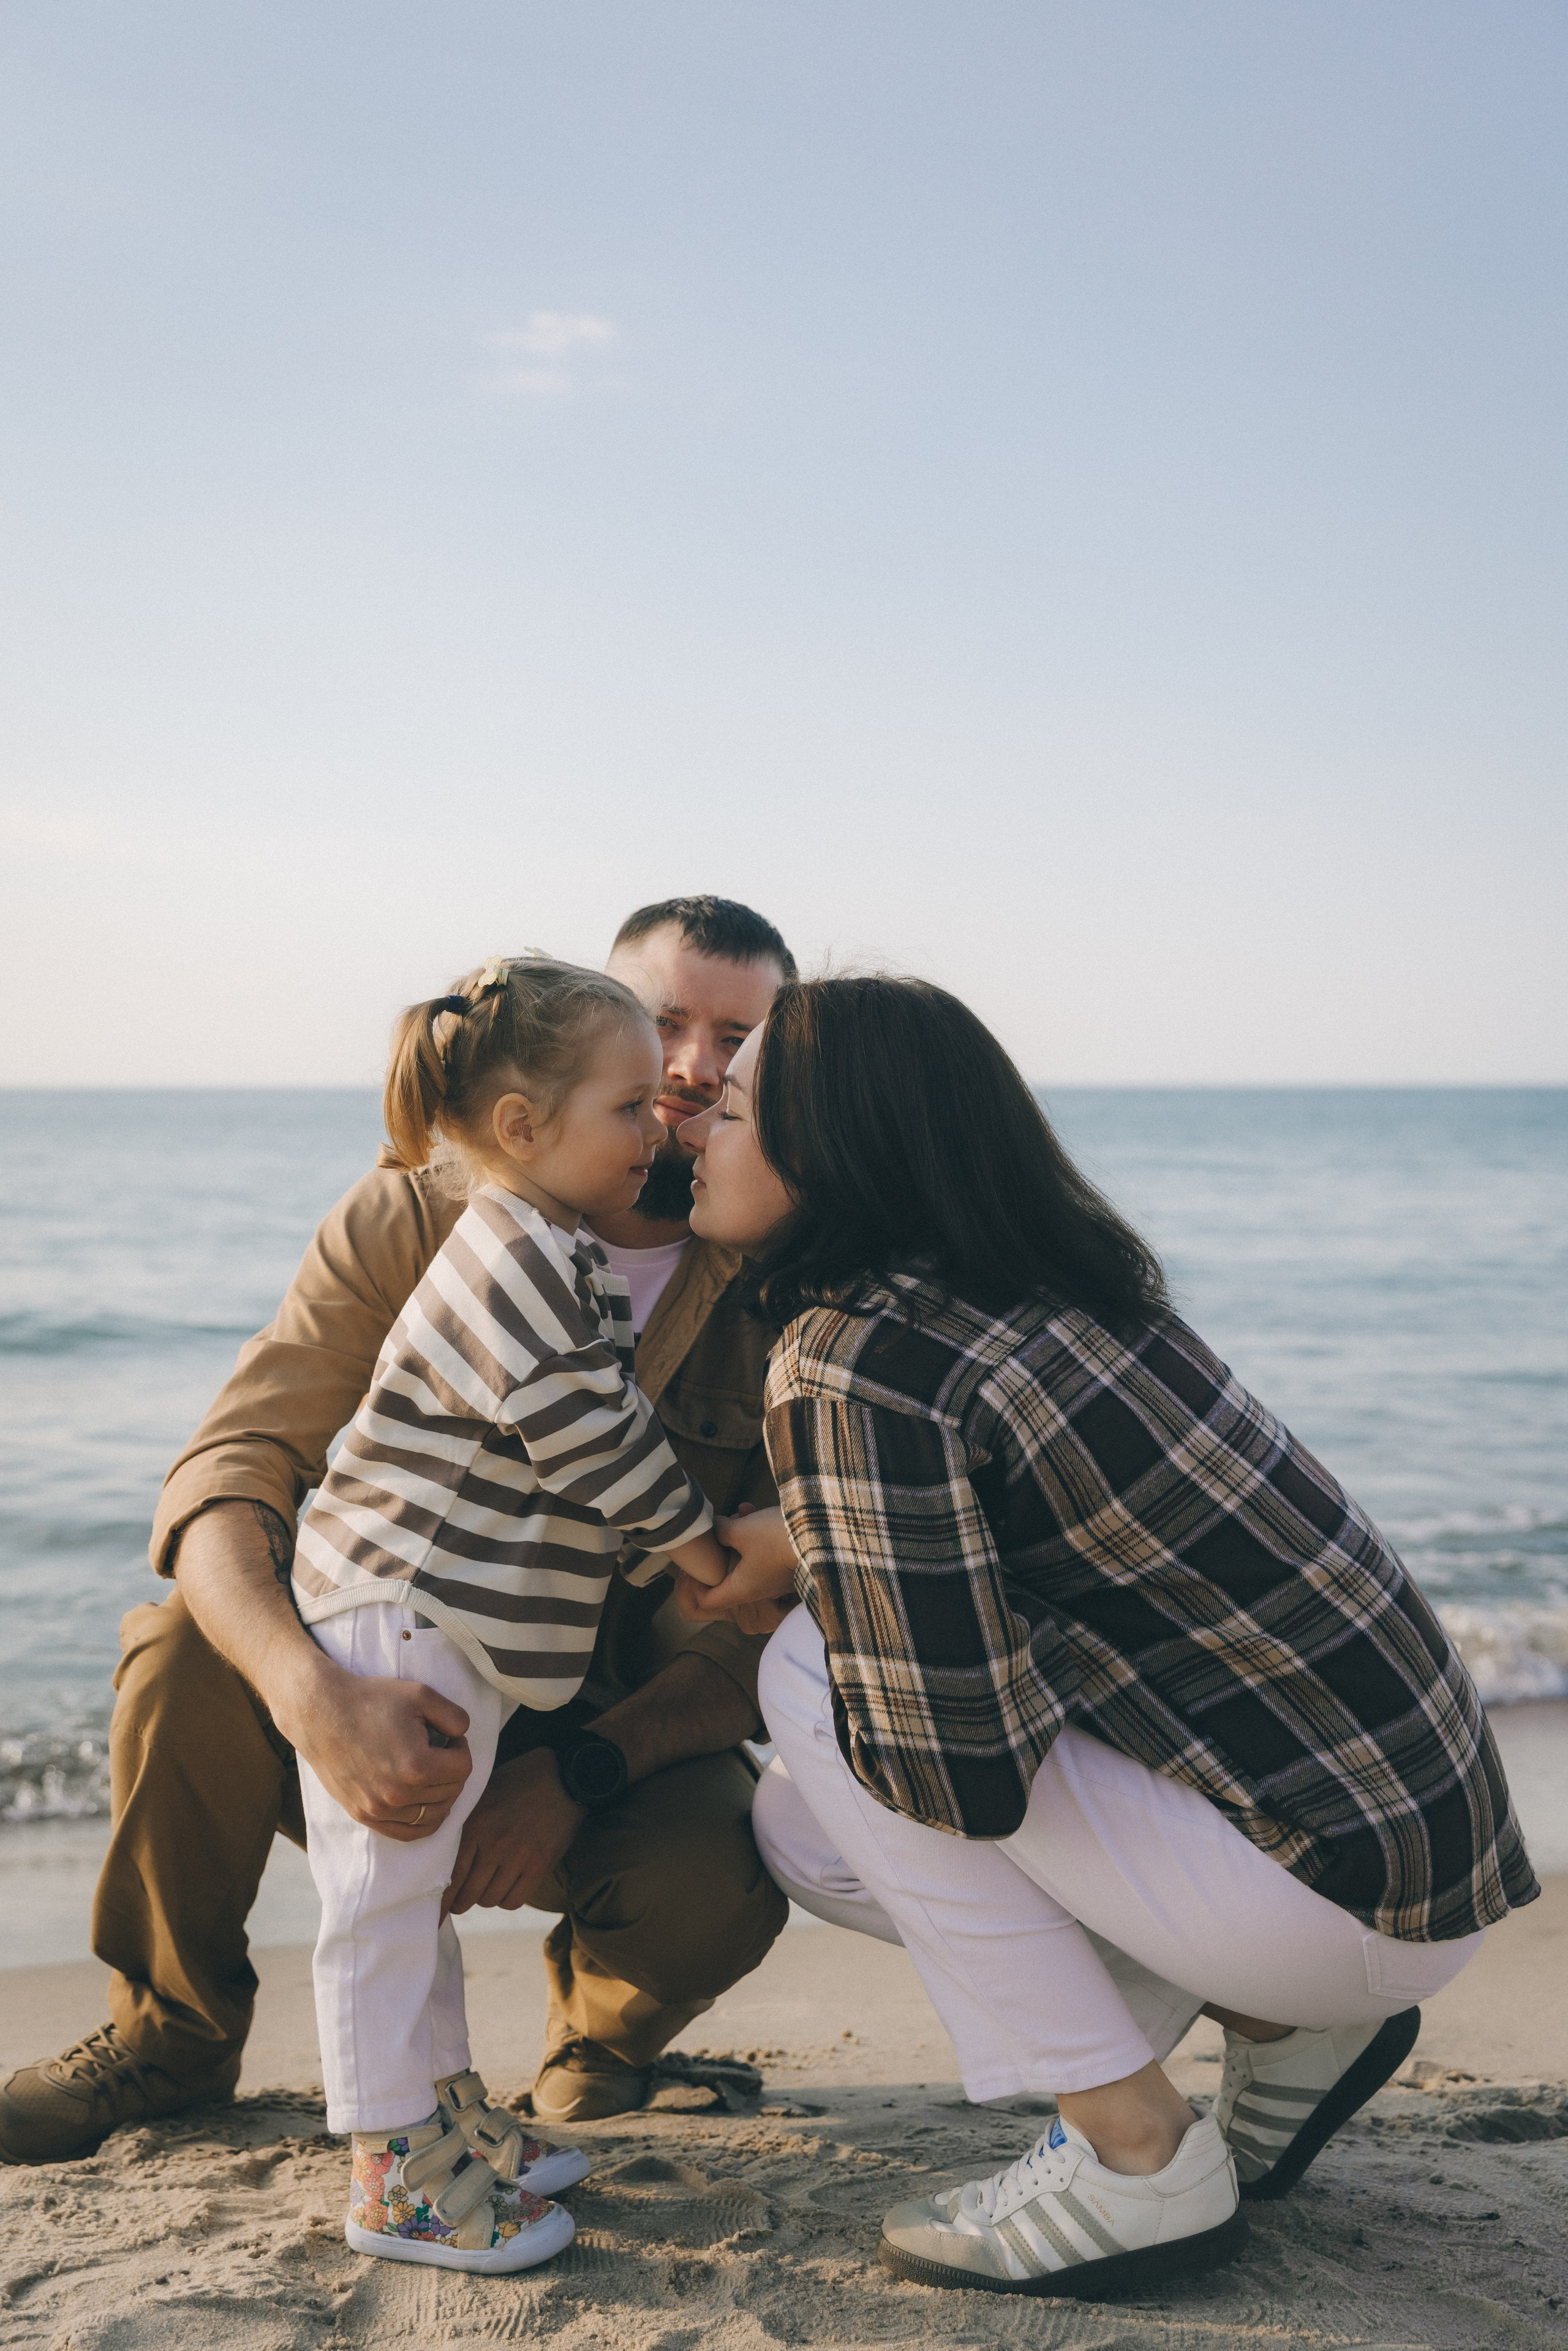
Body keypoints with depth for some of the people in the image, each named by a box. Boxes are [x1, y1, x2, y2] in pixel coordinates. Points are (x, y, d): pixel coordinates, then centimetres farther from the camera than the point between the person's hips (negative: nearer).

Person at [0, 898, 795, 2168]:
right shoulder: (418, 1219, -11)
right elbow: (226, 1479, -21)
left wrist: (578, 1772, -27)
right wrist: (310, 1692, -41)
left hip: (620, 1744, 0)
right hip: (383, 1713, 1)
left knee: (713, 1891, -32)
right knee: (196, 1640, -29)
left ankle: (605, 2021, 8)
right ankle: (174, 2030, -1)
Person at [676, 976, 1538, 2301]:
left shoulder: (855, 1369, -21)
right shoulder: (1053, 1287, 6)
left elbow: (965, 1770, -24)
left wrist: (804, 1571, -7)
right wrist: (812, 1547, 11)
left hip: (1353, 1890, -9)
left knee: (816, 1685, -12)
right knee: (812, 1833, 10)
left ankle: (1138, 2164, -3)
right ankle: (1289, 2026, 18)